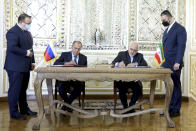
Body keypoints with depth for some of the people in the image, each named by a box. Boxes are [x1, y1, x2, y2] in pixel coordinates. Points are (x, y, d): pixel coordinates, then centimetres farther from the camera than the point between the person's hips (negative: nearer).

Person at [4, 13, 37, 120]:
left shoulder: (27, 32, 17)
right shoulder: (13, 32, -12)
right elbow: (12, 47, -24)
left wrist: (32, 61, 16)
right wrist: (26, 53, -18)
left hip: (25, 67, 9)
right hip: (15, 67, -8)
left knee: (23, 89, 16)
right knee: (15, 90, 0)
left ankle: (24, 109, 27)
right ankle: (14, 113, 11)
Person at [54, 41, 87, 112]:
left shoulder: (84, 57, 16)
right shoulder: (65, 54, 10)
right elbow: (55, 63, -5)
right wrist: (67, 63, -20)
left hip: (77, 79, 1)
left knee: (80, 85, -32)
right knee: (61, 86, -33)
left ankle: (66, 103, -7)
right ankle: (68, 103, 0)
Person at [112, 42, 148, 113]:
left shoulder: (140, 56, 14)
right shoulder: (122, 54, 10)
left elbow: (145, 65, -4)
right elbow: (113, 63, -5)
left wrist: (135, 64, -19)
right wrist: (118, 64, -29)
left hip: (134, 80, 1)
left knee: (138, 89, -26)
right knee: (122, 89, -30)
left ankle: (131, 106, 1)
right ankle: (125, 107, -4)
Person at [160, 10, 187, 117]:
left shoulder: (180, 29, -6)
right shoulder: (167, 30, 19)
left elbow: (181, 46, -13)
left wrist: (177, 62, -19)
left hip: (174, 64, -7)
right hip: (166, 64, 7)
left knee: (175, 86, 0)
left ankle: (176, 110, 9)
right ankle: (170, 108, 17)